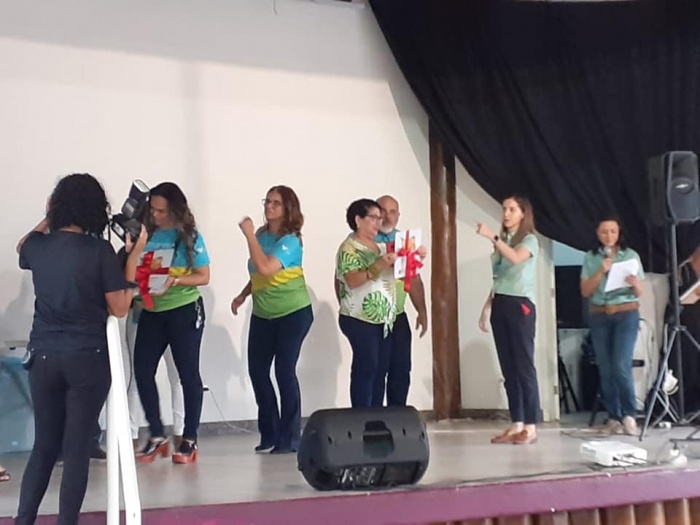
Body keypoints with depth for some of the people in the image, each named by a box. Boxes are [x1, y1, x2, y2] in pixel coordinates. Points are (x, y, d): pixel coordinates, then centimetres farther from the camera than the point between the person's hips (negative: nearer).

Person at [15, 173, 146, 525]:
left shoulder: (37, 245, 1)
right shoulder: (100, 250, -10)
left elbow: (23, 249, 28)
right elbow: (119, 309, -5)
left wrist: (47, 220, 27)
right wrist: (134, 257, 0)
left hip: (43, 356, 4)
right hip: (87, 359, -4)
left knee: (44, 445, 14)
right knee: (77, 448, 2)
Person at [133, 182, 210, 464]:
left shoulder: (189, 235, -7)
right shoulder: (147, 232, 2)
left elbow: (204, 277, -7)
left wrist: (175, 281, -22)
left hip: (184, 311, -4)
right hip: (151, 312, 4)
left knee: (188, 374, 4)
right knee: (142, 371, 0)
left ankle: (190, 440, 13)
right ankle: (157, 436, 13)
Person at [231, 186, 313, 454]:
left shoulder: (290, 241, -16)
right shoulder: (262, 234, 4)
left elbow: (266, 268, -32)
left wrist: (249, 235, -25)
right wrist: (243, 295, 6)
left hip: (293, 313, -7)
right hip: (262, 314, 7)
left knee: (284, 372, -5)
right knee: (257, 371, 5)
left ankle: (289, 438, 5)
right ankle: (269, 433, 18)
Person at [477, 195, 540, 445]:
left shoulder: (529, 240, -1)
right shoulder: (502, 241, 18)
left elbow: (515, 258, -24)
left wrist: (492, 237, -29)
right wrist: (486, 308, 15)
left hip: (520, 305, -7)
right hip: (500, 305, 7)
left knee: (524, 366, -8)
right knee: (508, 368, 5)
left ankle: (531, 427, -8)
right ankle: (516, 424, 7)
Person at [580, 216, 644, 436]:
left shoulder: (631, 255, 5)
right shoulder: (591, 257, 7)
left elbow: (639, 292, 6)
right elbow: (585, 291, 1)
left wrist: (635, 284, -17)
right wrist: (601, 271, -12)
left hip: (626, 314, -2)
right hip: (599, 316, 2)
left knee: (621, 367, -14)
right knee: (605, 370, 0)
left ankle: (629, 415, -4)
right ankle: (613, 418, 5)